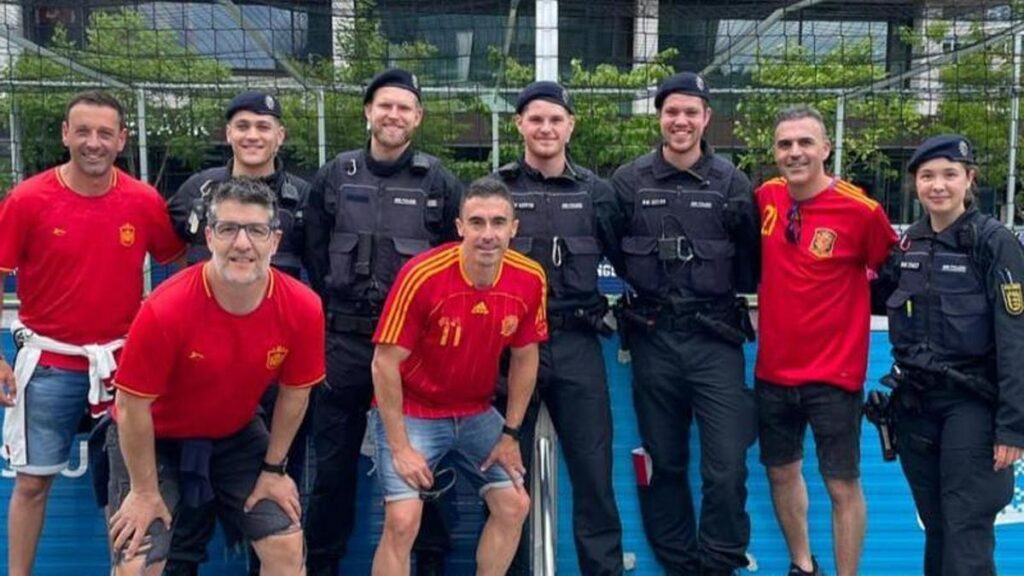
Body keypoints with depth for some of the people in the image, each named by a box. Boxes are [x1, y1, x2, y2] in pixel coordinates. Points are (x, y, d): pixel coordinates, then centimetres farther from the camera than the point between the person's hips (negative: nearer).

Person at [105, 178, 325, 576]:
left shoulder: (302, 308, -22)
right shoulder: (165, 309, -32)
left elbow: (294, 393, -5)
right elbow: (132, 407, -20)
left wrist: (274, 468, 2)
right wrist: (145, 492, -10)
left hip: (238, 436, 3)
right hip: (155, 438, -3)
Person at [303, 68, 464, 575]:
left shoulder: (440, 183, 2)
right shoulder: (334, 177, 5)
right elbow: (314, 259, 8)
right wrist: (326, 323, 6)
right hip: (344, 343, 1)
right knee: (333, 463, 9)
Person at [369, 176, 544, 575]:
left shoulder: (530, 279, -12)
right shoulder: (422, 275, -26)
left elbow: (525, 358, 3)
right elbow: (384, 364, -19)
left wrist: (510, 433, 3)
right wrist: (400, 447, -17)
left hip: (476, 413, 5)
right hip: (412, 412, -5)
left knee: (515, 505, 4)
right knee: (403, 520, -14)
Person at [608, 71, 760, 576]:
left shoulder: (732, 183, 4)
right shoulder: (629, 181, 4)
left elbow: (751, 263, 5)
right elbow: (615, 254, 9)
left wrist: (714, 290, -4)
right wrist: (648, 282, 1)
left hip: (715, 338, -1)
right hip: (653, 339, 1)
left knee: (727, 468, -5)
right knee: (664, 464, 11)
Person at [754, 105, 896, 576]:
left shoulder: (859, 209, -15)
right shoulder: (765, 198, -2)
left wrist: (843, 306, 2)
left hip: (834, 373, -5)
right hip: (773, 369, 5)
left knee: (843, 485, 4)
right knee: (781, 471, 17)